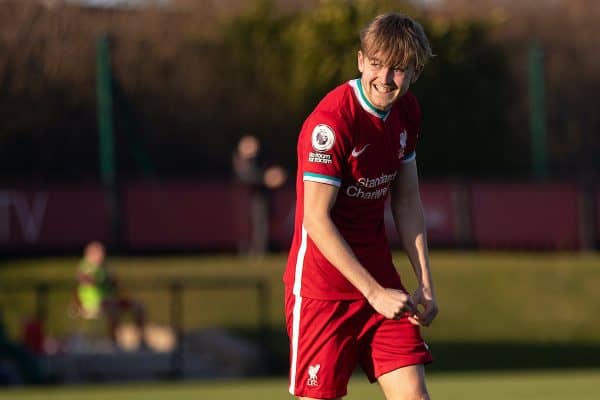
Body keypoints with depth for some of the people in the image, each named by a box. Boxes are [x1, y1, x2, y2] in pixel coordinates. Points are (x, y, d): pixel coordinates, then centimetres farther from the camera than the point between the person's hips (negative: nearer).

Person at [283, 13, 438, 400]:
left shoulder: (407, 112, 4)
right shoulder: (331, 121, -19)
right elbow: (316, 219, -20)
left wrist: (425, 284, 6)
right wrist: (374, 292, -20)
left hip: (382, 281, 7)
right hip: (323, 289, -7)